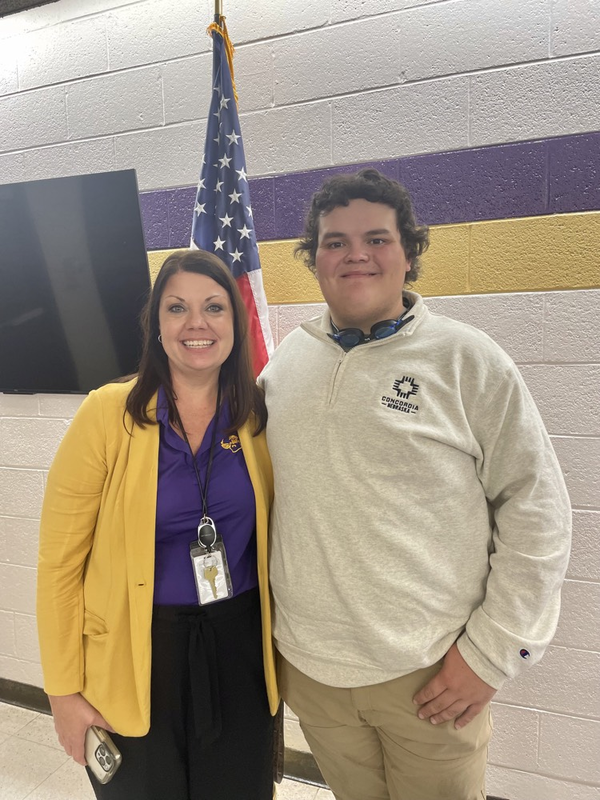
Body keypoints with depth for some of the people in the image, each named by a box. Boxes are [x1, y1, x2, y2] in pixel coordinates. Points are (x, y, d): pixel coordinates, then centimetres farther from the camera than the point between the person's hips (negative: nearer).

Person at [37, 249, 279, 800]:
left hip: (241, 645, 3)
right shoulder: (108, 413, -14)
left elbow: (272, 537, 6)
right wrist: (64, 689, -5)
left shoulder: (258, 415, -4)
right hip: (138, 653, -2)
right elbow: (60, 561, -8)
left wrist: (283, 641, 5)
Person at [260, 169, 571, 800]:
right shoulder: (285, 360, 1)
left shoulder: (467, 360, -11)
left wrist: (492, 652, -9)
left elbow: (537, 510, -9)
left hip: (432, 676, -3)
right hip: (306, 665, 4)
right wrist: (267, 619, 9)